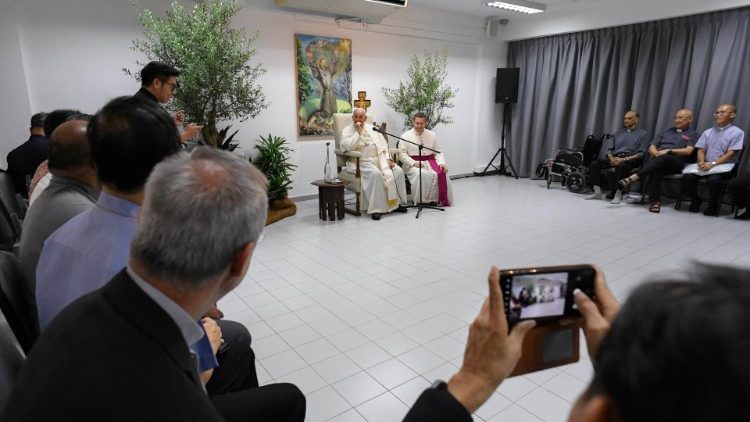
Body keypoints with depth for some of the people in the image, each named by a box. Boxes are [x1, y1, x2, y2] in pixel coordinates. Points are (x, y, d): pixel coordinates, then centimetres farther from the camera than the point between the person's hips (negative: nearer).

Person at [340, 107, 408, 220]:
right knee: (375, 174, -35)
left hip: (380, 159, 5)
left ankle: (396, 203, -5)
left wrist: (388, 159, 2)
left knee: (398, 171, -16)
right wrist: (358, 132, -15)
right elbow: (348, 147, -16)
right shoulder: (347, 131, 3)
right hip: (362, 162, -5)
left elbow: (384, 145, 18)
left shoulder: (372, 128, 17)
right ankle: (375, 208, -28)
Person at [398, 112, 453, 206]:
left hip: (430, 161, 3)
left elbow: (438, 152, 12)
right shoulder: (406, 136, 4)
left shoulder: (432, 135, 14)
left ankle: (442, 199, -13)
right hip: (413, 163, -3)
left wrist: (442, 163, -8)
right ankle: (421, 200, -23)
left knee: (442, 173, -25)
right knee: (421, 174, -36)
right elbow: (402, 154, -3)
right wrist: (414, 163, -17)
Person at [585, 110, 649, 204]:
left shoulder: (643, 134, 10)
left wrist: (624, 159, -17)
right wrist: (611, 158, -4)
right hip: (615, 158, 5)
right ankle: (597, 192, -24)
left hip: (631, 159, -5)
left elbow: (641, 153, -3)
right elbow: (610, 149, 20)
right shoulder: (618, 133, 26)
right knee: (595, 163, -22)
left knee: (621, 166, -40)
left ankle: (617, 193, -32)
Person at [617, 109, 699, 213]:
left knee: (664, 158, -39)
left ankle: (633, 178, -51)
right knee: (656, 170, -36)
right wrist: (656, 153, -3)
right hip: (657, 159, 3)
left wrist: (669, 151, -10)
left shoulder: (693, 134, 17)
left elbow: (688, 151, 0)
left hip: (676, 162, -2)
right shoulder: (667, 131, 30)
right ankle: (655, 201, -40)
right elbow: (651, 147, 19)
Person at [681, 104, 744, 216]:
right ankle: (695, 200, -1)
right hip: (706, 166, 4)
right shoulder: (708, 132, 15)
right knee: (688, 176, -26)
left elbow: (730, 154, -9)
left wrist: (713, 164, -22)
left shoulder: (737, 133, 1)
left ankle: (713, 205, -10)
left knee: (714, 179, -36)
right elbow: (701, 150, 9)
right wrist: (701, 162, -13)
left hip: (724, 168, -4)